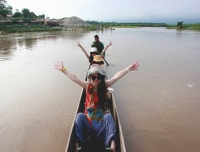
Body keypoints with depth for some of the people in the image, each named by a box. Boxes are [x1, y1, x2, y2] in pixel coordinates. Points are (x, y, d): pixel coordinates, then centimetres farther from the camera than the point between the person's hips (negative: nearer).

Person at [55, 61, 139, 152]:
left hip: (102, 118, 0)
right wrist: (63, 69, -14)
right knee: (79, 116, -26)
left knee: (108, 116, -29)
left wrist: (128, 69, -18)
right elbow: (74, 78, -10)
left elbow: (116, 77, -13)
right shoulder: (87, 86, -4)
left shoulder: (104, 85, -4)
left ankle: (112, 142, -38)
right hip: (88, 118, 1)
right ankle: (78, 143, -27)